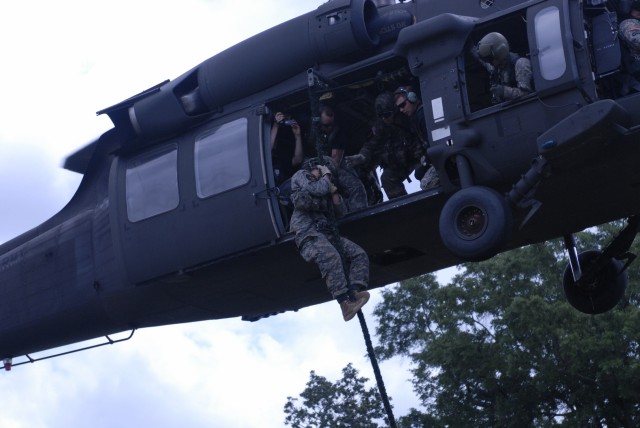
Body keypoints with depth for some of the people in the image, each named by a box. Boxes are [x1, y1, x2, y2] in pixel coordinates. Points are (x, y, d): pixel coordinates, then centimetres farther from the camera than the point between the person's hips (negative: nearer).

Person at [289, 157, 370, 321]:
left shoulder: (323, 187, 32)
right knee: (331, 256, -35)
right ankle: (345, 303, -45)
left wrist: (334, 191, 16)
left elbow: (340, 212, 26)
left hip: (327, 233, 8)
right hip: (307, 232, -8)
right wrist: (325, 177, 9)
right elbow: (315, 190, -8)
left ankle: (354, 293, -28)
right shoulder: (301, 175, 13)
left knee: (359, 254, -9)